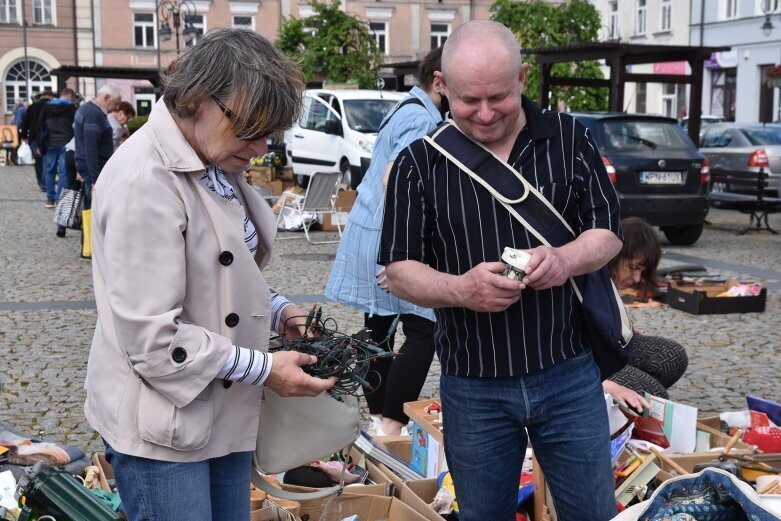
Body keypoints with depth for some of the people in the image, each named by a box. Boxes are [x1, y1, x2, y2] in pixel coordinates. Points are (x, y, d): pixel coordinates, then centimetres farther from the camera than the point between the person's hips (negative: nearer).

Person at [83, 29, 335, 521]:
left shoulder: (218, 166, 6)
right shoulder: (145, 183, -23)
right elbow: (151, 339, -24)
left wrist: (279, 312, 1)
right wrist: (265, 369, -18)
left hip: (227, 414, 9)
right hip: (164, 426, -8)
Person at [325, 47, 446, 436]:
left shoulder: (406, 111, 18)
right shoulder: (422, 119, -14)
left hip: (368, 234, 10)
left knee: (380, 329, 13)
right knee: (423, 331, -8)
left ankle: (379, 417, 21)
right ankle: (392, 424, -8)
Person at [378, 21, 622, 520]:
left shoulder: (570, 138, 0)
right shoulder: (418, 164, -3)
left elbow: (609, 232, 3)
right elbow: (399, 270, -3)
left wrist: (567, 259, -21)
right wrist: (460, 289, -24)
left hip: (570, 375, 1)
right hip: (472, 388, 0)